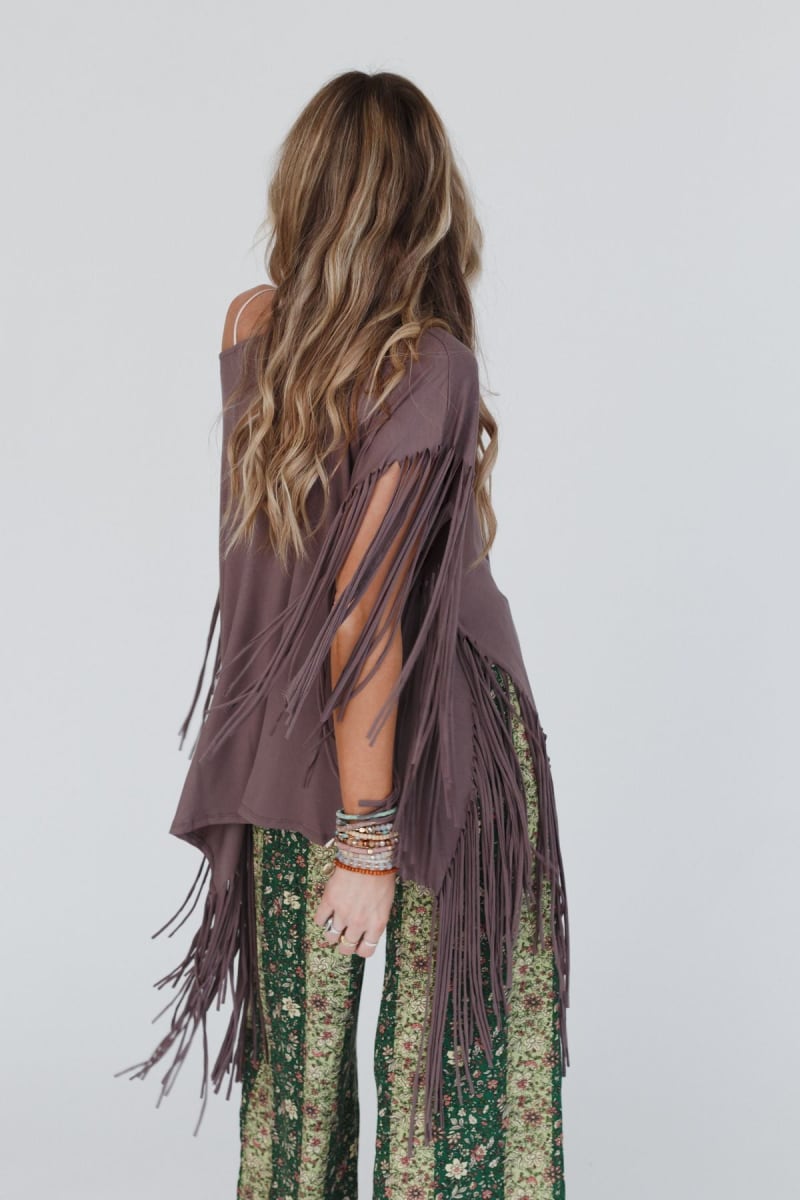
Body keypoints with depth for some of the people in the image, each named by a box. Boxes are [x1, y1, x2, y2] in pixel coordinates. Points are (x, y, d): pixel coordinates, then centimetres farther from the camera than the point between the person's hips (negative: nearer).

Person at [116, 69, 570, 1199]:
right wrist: (368, 836, -17)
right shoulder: (430, 364, -16)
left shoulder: (249, 325, 1)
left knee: (298, 1045, 17)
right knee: (455, 1052, 6)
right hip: (439, 747, -6)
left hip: (284, 758, 6)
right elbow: (364, 607, -20)